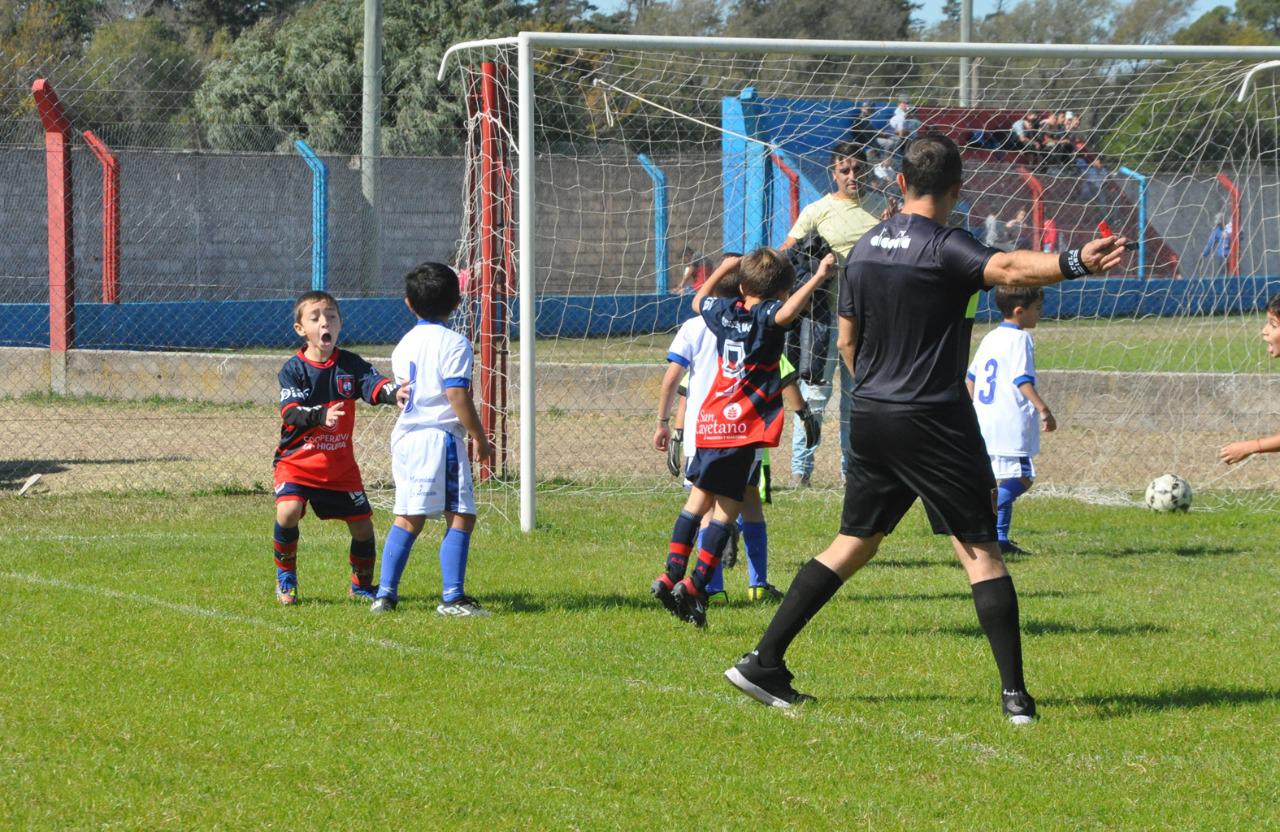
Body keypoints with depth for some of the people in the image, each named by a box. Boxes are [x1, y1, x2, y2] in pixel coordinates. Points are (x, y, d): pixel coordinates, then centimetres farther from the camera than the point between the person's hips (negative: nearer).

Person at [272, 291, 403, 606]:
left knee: (362, 525, 4)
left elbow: (375, 385, -20)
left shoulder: (350, 364, -2)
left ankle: (361, 585, 30)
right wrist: (321, 416, -45)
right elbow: (291, 413, -24)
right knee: (288, 512, -25)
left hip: (340, 464, 3)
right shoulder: (293, 370, -10)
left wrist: (396, 393, -44)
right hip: (297, 461, -3)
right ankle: (285, 578, -3)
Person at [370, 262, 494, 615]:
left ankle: (385, 593, 10)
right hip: (440, 436, -7)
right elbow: (458, 396, -14)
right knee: (461, 516, -4)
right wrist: (479, 438, -7)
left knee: (408, 518, 12)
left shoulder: (404, 345, 15)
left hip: (405, 436, 7)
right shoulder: (453, 343, -7)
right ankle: (452, 597, -10)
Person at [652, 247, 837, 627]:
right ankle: (695, 585, -8)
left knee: (699, 497, 18)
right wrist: (817, 278, -35)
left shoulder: (725, 311, 10)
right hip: (742, 427, -6)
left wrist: (724, 267, 42)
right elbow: (786, 313, -33)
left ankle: (672, 575, 13)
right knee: (726, 507, -2)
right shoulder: (765, 316, -8)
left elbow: (699, 300, 33)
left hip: (709, 422, 6)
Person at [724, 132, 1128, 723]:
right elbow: (1005, 268, -32)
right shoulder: (942, 248, -11)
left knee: (855, 542, 16)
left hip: (871, 420, 7)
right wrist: (1075, 263, -47)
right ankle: (1014, 693, -9)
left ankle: (763, 663, 14)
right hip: (934, 421, -7)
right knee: (979, 549, -3)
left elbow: (848, 342, 17)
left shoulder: (863, 249, 12)